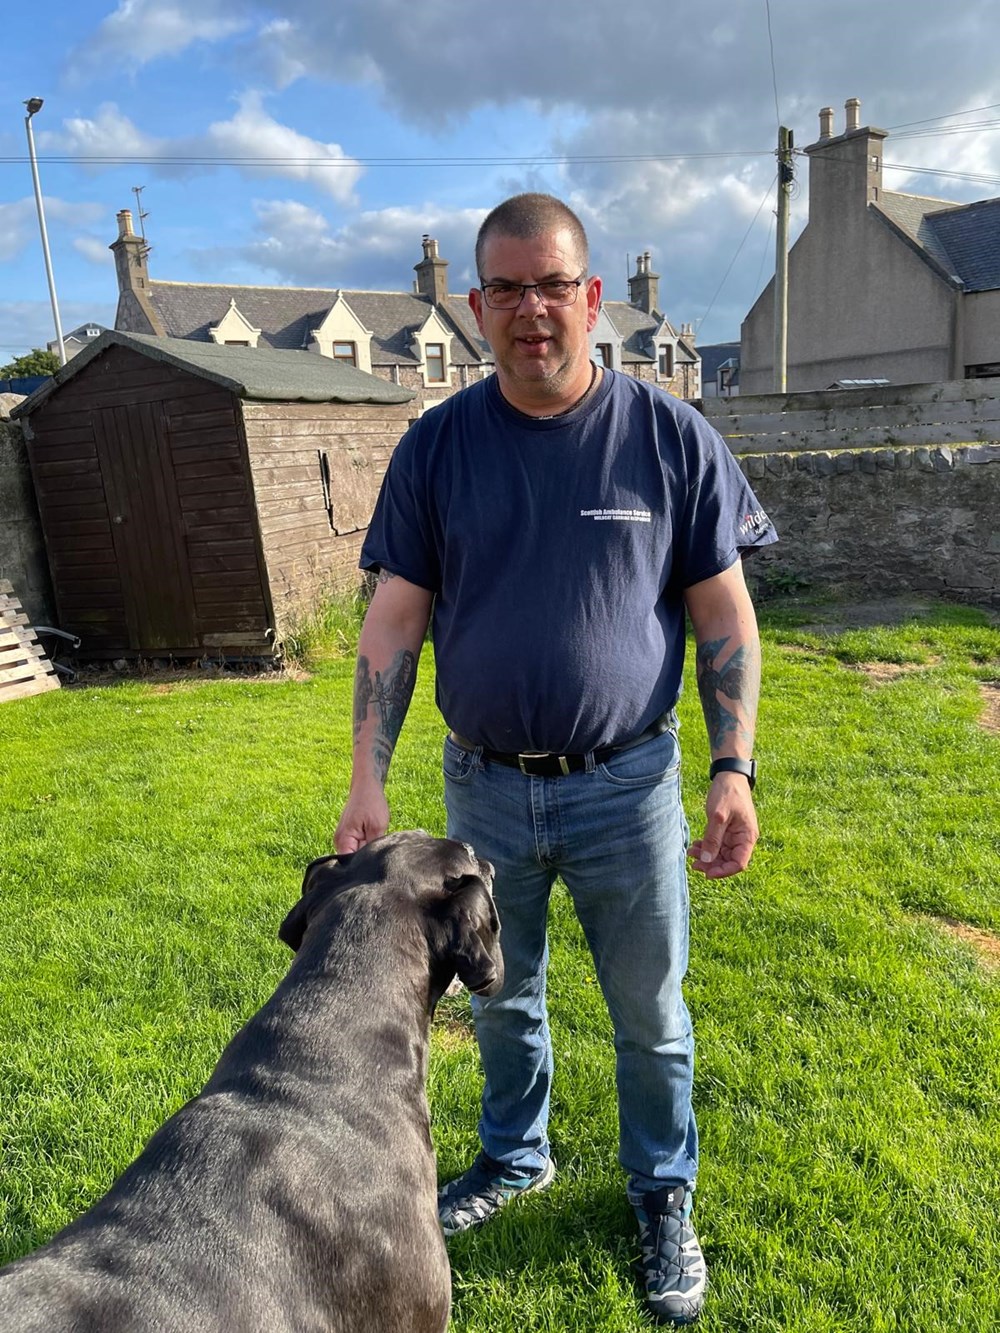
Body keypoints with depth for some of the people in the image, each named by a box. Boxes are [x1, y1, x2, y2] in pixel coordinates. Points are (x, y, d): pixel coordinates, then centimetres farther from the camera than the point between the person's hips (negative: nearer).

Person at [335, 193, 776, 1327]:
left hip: (626, 788, -1)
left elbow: (724, 616, -3)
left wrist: (734, 771, -10)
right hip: (485, 787, 2)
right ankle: (516, 1155, 49)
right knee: (501, 998, 22)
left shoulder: (669, 436, -6)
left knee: (649, 1014, 15)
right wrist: (368, 779, -7)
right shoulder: (436, 445, -3)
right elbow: (395, 619, -2)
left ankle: (662, 1192, 42)